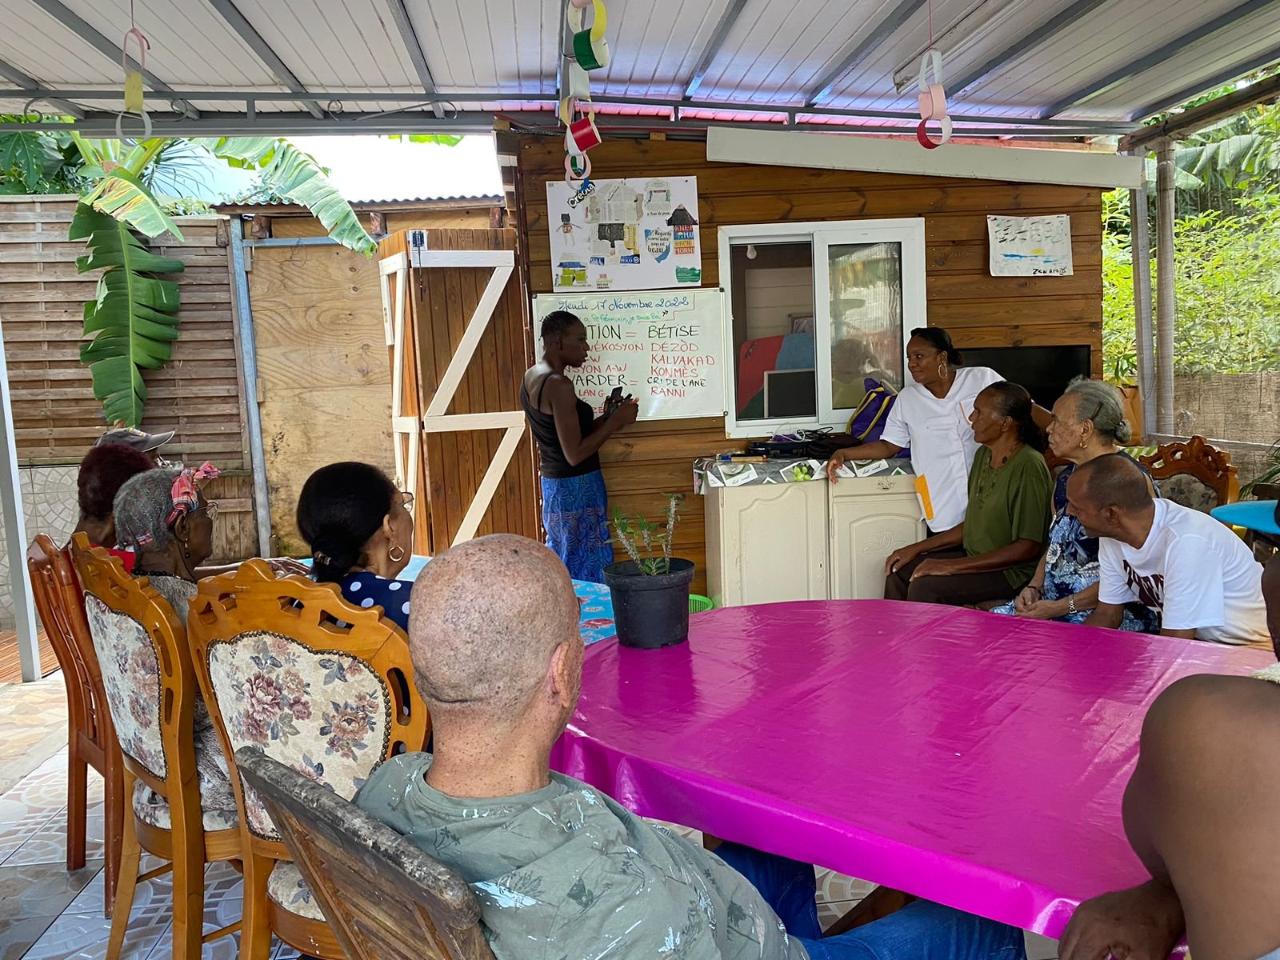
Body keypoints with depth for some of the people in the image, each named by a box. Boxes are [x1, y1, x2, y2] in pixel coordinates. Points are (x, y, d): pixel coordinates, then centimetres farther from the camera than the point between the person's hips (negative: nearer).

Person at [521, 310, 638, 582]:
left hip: (551, 485, 10)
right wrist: (615, 421, -13)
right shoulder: (558, 384, -19)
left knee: (563, 569, 16)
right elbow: (574, 454, -22)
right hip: (576, 489, -9)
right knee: (588, 574, -2)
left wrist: (605, 418, 7)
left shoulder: (530, 378, 9)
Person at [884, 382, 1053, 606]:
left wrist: (953, 566, -23)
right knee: (899, 570, 2)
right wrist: (917, 548, 7)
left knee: (923, 587, -24)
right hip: (974, 557, 9)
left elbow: (1028, 547, -23)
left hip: (1012, 571, -9)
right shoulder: (984, 455, 8)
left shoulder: (1028, 467, -21)